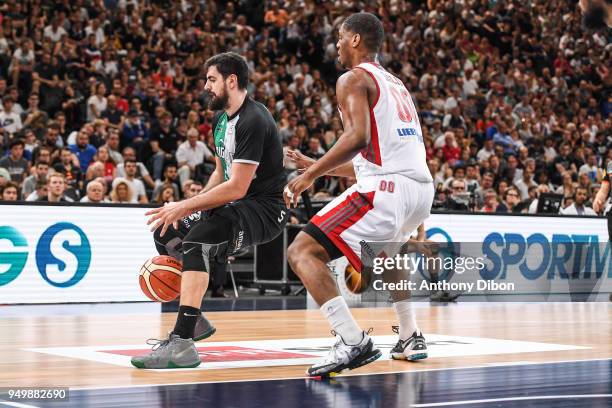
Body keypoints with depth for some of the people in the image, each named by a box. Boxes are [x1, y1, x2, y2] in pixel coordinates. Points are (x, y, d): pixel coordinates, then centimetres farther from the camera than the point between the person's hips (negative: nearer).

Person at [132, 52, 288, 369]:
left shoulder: (253, 122, -21)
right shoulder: (221, 119, 11)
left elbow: (237, 187, -26)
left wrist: (185, 207, -22)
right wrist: (191, 206, 6)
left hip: (264, 208, -11)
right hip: (235, 201, 11)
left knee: (197, 239, -32)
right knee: (164, 231, 14)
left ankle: (182, 344, -36)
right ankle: (194, 320, 22)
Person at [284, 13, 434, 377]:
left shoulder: (354, 79, 0)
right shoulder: (396, 84, 26)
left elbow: (358, 137, -18)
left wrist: (311, 175, -13)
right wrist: (323, 168, 32)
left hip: (387, 190, -9)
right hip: (422, 188, 9)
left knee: (303, 252, -7)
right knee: (385, 252, 39)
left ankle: (353, 342, -21)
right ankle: (411, 337, 34)